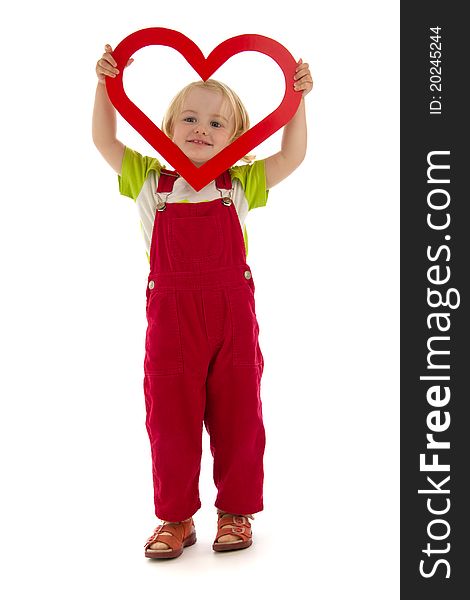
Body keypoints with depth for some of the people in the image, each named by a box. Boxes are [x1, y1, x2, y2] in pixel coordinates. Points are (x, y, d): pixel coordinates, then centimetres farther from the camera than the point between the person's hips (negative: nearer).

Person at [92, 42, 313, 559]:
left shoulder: (240, 183, 9)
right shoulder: (149, 179, 8)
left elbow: (291, 157, 3)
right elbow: (104, 142, 3)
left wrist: (297, 99, -3)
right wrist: (105, 86, -6)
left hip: (232, 312, 0)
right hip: (170, 314, 0)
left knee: (238, 415, 7)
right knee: (170, 418, 6)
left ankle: (235, 512, 24)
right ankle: (176, 519, 20)